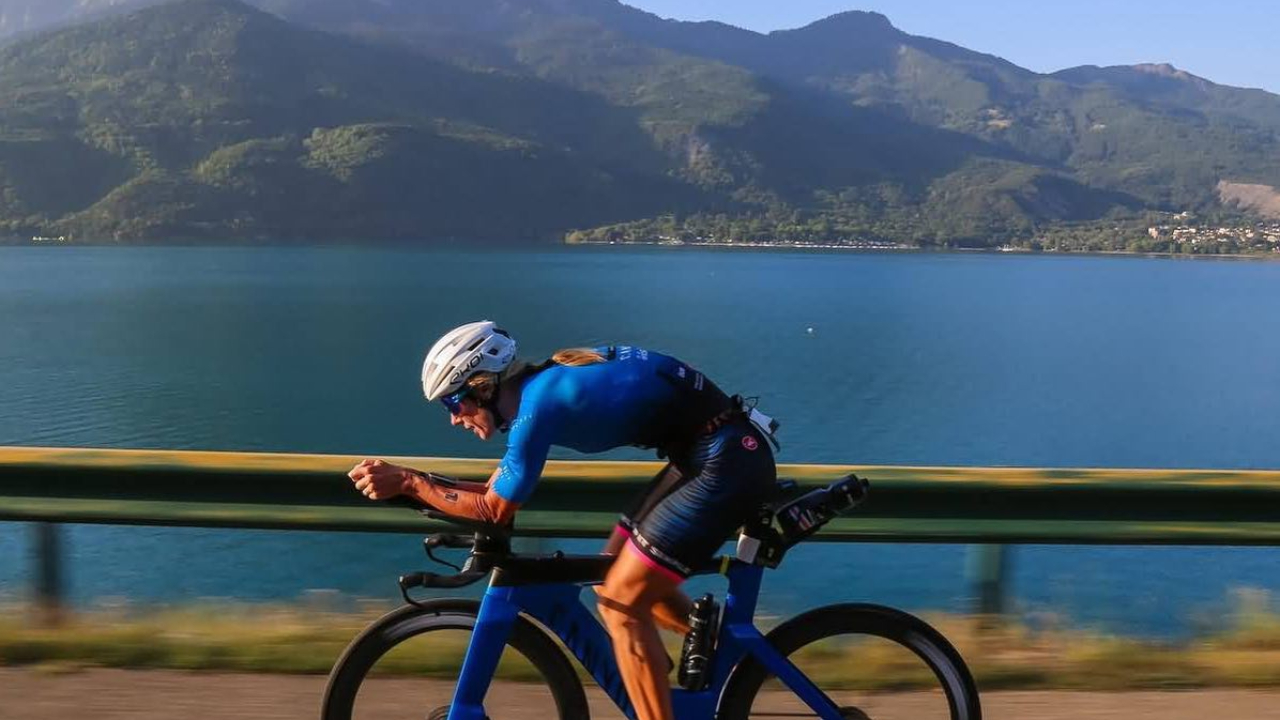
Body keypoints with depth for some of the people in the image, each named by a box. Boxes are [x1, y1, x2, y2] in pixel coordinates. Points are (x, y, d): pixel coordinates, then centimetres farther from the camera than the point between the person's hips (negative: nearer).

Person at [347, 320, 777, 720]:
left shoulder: (537, 402, -17)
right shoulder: (539, 386, 11)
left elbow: (495, 509, -11)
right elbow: (498, 488, 17)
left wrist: (408, 483, -5)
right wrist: (408, 480, 11)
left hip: (727, 460, -10)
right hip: (707, 453, 10)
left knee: (620, 602, -6)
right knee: (619, 575, 17)